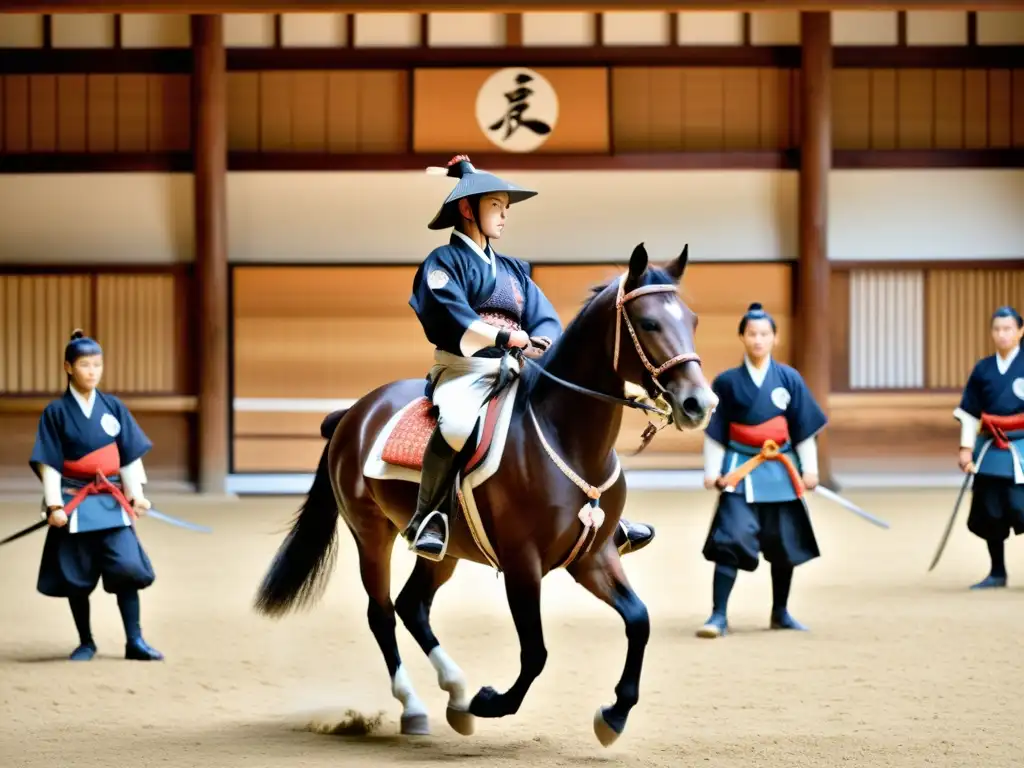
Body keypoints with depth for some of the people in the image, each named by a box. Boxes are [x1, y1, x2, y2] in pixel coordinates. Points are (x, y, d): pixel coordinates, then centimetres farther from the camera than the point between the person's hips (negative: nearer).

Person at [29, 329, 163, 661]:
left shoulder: (114, 408, 5)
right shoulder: (56, 412, -3)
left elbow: (131, 456, 7)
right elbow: (49, 464, -5)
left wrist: (135, 494, -1)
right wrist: (55, 505, -11)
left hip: (111, 501, 2)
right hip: (75, 503, -2)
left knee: (127, 566, -11)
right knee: (76, 575, 5)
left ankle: (134, 641, -5)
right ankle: (86, 642, 19)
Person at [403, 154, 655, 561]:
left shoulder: (513, 270, 22)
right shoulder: (445, 261, 1)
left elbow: (547, 319, 10)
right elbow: (451, 317, -17)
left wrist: (541, 342, -14)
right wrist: (507, 337, -26)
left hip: (515, 372, 7)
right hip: (463, 370, -7)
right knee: (458, 425, -39)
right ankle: (427, 518, -22)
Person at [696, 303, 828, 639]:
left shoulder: (789, 380, 1)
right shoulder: (727, 382, -1)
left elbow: (804, 428, 4)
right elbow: (715, 433, 2)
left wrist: (809, 470, 2)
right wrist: (712, 472, -1)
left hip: (780, 471, 2)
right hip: (740, 471, -2)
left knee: (784, 543, 11)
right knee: (730, 539, -14)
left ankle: (780, 612, 27)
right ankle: (718, 615, -12)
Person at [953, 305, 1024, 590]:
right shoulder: (983, 369, 5)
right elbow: (970, 413, 9)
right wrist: (966, 448, 3)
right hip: (991, 449, 4)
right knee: (989, 513, 6)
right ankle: (997, 573, 20)